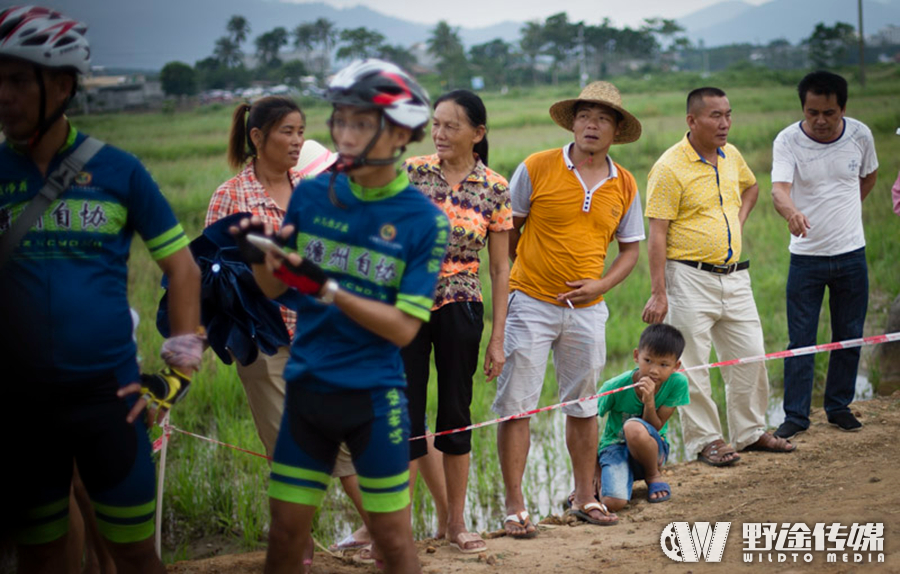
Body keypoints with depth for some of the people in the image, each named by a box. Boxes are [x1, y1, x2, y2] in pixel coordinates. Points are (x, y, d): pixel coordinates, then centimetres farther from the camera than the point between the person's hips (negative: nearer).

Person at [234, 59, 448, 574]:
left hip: (375, 399, -3)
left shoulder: (425, 221, -9)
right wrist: (260, 258, -13)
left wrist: (327, 288, -23)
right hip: (307, 390, 3)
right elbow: (278, 289, 9)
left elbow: (404, 328, -14)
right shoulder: (313, 195, 1)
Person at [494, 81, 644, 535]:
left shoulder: (624, 185, 5)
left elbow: (630, 248, 12)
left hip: (587, 310, 4)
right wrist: (509, 282, -4)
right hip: (531, 305, -3)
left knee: (583, 406, 14)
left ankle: (585, 497, 28)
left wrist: (601, 284, -4)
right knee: (515, 406, -3)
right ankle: (514, 506, 5)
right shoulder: (536, 169, -6)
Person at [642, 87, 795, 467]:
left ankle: (749, 432, 25)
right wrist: (659, 293, -18)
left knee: (750, 356, 11)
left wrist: (739, 219, 13)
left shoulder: (731, 155, 8)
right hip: (690, 278, -7)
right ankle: (705, 439, 12)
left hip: (734, 276, 7)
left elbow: (751, 186, 32)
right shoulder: (670, 168, -13)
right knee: (692, 364, 0)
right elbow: (657, 235, -14)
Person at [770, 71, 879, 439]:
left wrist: (845, 209, 9)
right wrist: (791, 211, -50)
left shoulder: (860, 135, -4)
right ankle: (795, 415, 8)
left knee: (849, 337, 10)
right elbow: (779, 188, -29)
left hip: (851, 254, 3)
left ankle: (839, 406, 25)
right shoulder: (787, 141, -13)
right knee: (800, 341, -1)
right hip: (806, 256, -3)